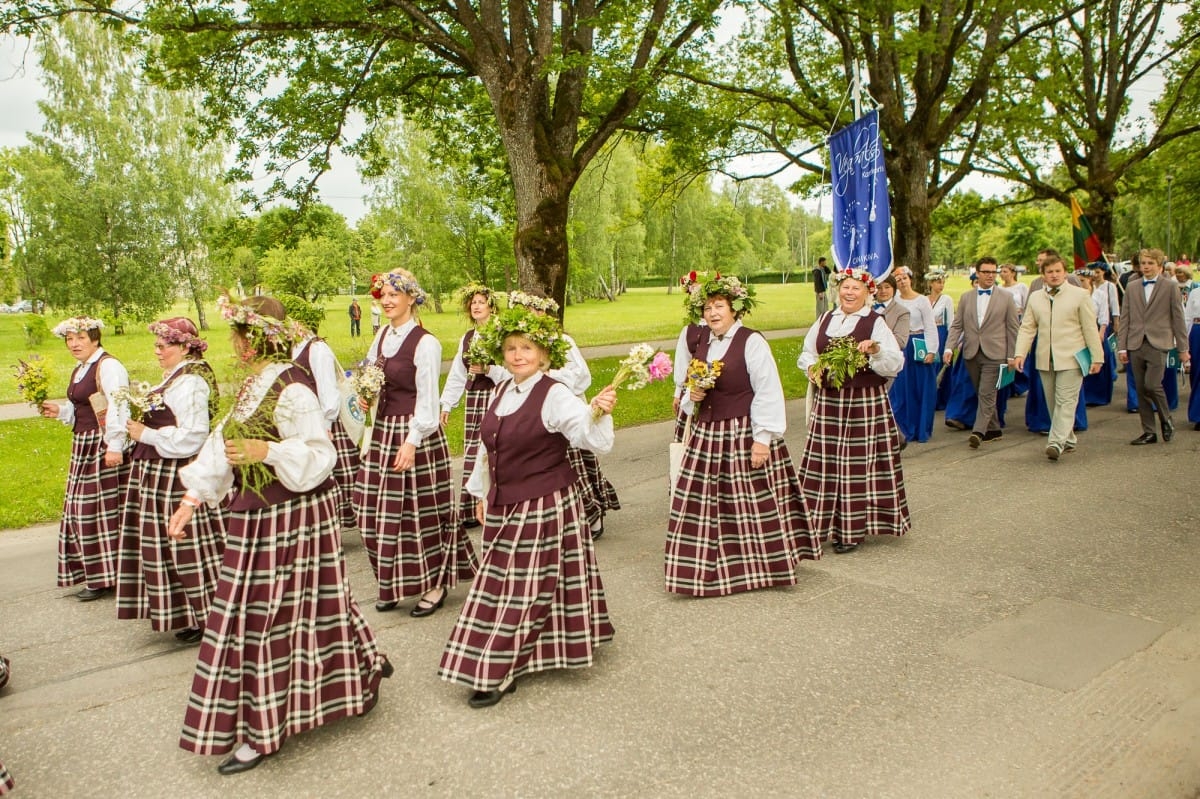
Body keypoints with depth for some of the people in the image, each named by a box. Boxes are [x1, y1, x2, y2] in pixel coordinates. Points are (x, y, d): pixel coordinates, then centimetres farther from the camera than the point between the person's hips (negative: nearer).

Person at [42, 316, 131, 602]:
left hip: (105, 446, -10)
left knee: (104, 509, -4)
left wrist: (115, 446, -27)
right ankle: (95, 573, 23)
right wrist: (59, 411, 5)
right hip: (84, 447, 10)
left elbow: (118, 407, -21)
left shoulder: (108, 366, -12)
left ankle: (105, 577, 5)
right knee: (84, 510, 13)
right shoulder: (79, 372, 17)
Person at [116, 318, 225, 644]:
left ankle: (203, 618, 10)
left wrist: (146, 434, -17)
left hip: (178, 476, -10)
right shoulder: (174, 378, 14)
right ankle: (186, 614, 26)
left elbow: (191, 436, -25)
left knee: (187, 546, -2)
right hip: (160, 474, 10)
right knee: (167, 546, 16)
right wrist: (139, 426, 5)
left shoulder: (190, 383, -18)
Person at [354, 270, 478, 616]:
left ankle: (436, 584, 18)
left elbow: (427, 398, -15)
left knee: (422, 509, 1)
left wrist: (412, 441, -20)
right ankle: (393, 583, 26)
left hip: (415, 432, -7)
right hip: (382, 430, 7)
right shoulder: (383, 335, 9)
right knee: (381, 511, 10)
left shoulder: (425, 342, -13)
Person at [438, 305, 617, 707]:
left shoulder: (555, 395, -15)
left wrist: (598, 412, -48)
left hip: (545, 507, -7)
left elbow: (593, 439, -28)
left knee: (525, 588, 0)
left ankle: (499, 673, 10)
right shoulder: (502, 392, 8)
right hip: (504, 505, 8)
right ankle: (504, 662, 33)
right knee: (501, 584, 15)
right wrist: (482, 492, 24)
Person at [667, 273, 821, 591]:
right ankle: (711, 566, 21)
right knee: (705, 502, 7)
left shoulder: (752, 342, -9)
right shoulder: (703, 344, 12)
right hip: (706, 434, 7)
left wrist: (763, 438, -17)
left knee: (751, 502, 1)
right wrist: (692, 395, 0)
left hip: (745, 434, -7)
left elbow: (768, 394, -14)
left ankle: (763, 566, 18)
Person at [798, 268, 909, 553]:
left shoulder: (876, 323, -2)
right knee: (827, 462, 6)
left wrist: (875, 350, -28)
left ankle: (854, 528, 9)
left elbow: (896, 363, -9)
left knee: (859, 463, -1)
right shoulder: (824, 321, 12)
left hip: (865, 403, -4)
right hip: (827, 401, 4)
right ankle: (831, 521, 18)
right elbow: (806, 353, 17)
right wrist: (811, 366, -4)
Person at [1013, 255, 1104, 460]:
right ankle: (1068, 440, 23)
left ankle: (1057, 442, -16)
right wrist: (1020, 354, -4)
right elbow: (1027, 328, 7)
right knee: (1053, 403, 9)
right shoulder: (1035, 297, 10)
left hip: (1071, 358, -4)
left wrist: (1097, 357, -3)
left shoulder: (1080, 295, 0)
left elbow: (1090, 328, -1)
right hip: (1045, 359, 4)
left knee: (1065, 401, -10)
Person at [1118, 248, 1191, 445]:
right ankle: (1149, 432, 13)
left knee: (1152, 385, -15)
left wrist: (1183, 348, 2)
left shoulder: (1170, 286, 3)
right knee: (1141, 390, 4)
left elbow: (1178, 318, 3)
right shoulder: (1132, 288, 12)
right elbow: (1125, 319, 11)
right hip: (1136, 345, 4)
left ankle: (1166, 420, 11)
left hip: (1158, 344, -4)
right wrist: (1122, 347, 4)